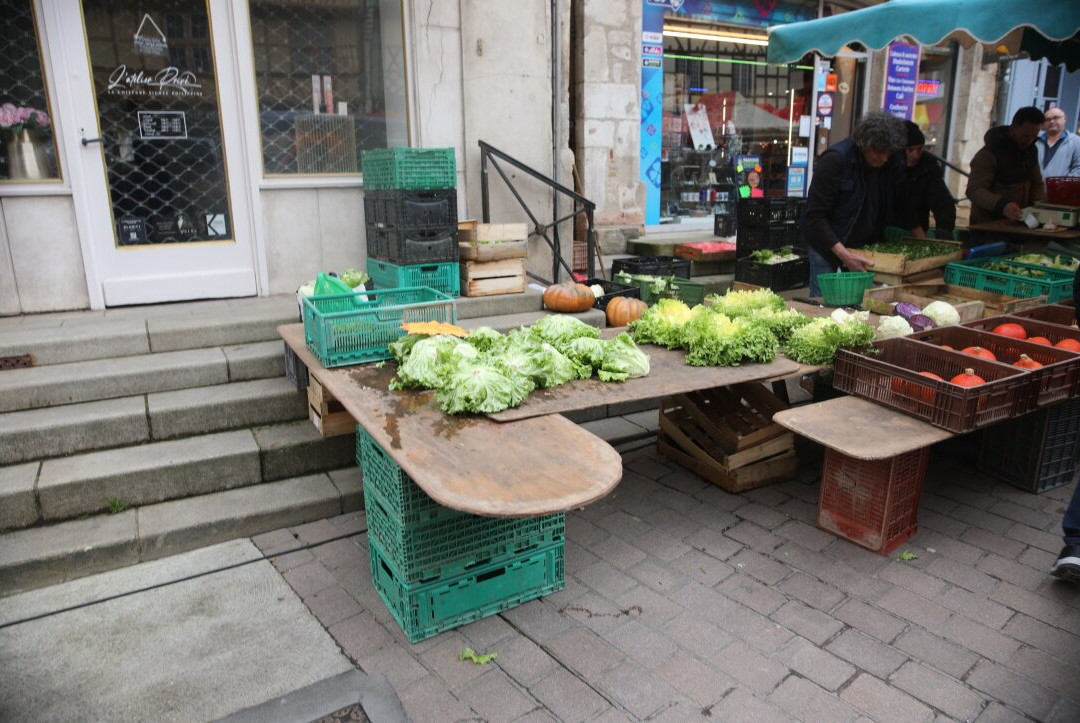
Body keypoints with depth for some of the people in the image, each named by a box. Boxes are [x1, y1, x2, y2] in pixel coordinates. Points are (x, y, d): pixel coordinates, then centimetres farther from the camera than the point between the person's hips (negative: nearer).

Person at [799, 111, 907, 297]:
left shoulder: (893, 165, -4)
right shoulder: (835, 160, -20)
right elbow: (815, 216, -23)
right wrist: (843, 254, -29)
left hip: (865, 246, 5)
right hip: (828, 244, -4)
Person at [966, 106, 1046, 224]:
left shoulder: (1031, 151, 12)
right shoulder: (989, 154, -13)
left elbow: (1036, 184, 21)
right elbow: (974, 190, -22)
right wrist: (1002, 205, -39)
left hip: (1018, 223, 6)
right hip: (988, 225, -6)